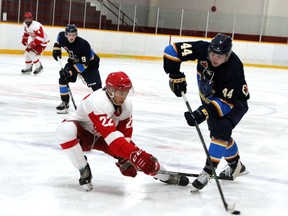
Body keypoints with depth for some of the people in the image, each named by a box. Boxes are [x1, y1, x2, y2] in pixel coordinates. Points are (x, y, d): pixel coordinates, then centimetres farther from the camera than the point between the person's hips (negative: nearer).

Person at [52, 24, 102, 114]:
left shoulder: (83, 45, -37)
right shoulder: (63, 37, -19)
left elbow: (84, 64, -36)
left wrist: (70, 71, -39)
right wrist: (56, 47, -1)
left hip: (90, 64, -5)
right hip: (73, 61, 6)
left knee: (96, 85, -19)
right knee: (63, 78, -10)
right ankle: (65, 102, 3)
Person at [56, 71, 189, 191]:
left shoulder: (127, 106, -13)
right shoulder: (98, 102, -39)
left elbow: (126, 136, -6)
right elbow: (111, 136, -47)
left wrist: (125, 158, -20)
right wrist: (134, 155, -53)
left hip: (101, 137, 6)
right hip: (82, 133, -5)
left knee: (144, 157, -7)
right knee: (65, 130, -41)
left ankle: (165, 176, 21)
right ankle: (84, 171, -21)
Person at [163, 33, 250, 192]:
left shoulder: (233, 69, -37)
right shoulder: (203, 49, -25)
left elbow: (226, 102, -36)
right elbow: (172, 50, -21)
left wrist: (203, 113, -45)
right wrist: (176, 76, -26)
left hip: (234, 102, -6)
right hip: (210, 98, 6)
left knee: (221, 130, -26)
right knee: (217, 131, 13)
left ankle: (208, 171, -18)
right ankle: (235, 165, 34)